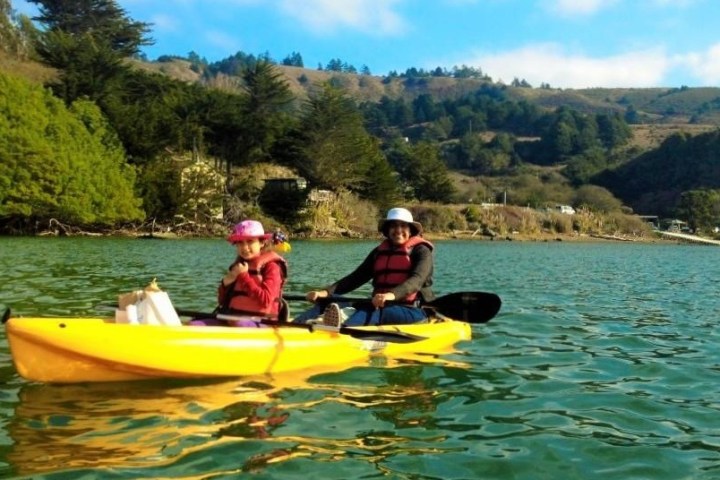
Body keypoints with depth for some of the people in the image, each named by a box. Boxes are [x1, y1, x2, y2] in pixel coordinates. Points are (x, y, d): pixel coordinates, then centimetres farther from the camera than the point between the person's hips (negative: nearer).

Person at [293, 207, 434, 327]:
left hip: (413, 311, -4)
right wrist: (326, 292, -11)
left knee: (371, 312, -37)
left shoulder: (421, 251, 0)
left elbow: (417, 280, -19)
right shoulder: (379, 252, 15)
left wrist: (392, 295, -40)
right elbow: (355, 278, 6)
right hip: (382, 308, 4)